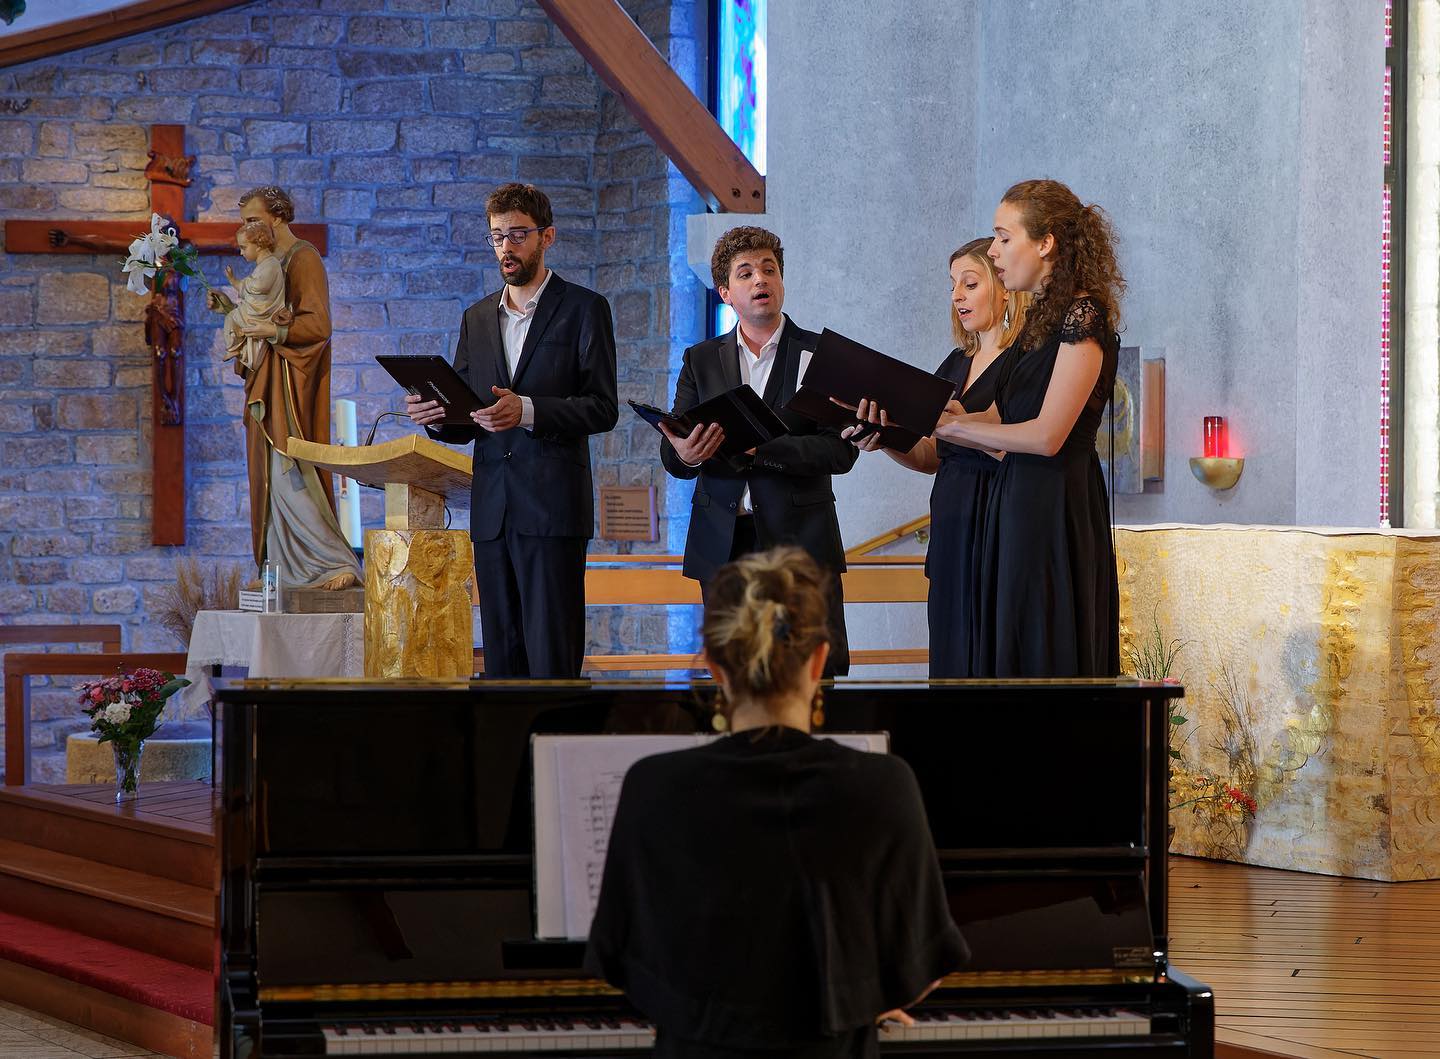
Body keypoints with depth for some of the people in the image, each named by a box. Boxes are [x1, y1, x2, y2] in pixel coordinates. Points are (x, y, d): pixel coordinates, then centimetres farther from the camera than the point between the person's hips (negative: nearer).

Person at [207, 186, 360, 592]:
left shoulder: (304, 259, -9)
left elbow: (318, 325, -17)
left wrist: (274, 330, -28)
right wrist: (227, 307, 6)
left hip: (291, 384, -10)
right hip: (269, 383, 10)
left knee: (287, 475, -16)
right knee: (273, 476, 7)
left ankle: (338, 563, -17)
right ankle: (290, 568, 7)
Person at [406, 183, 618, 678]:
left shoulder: (583, 309, 3)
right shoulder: (477, 318, 19)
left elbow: (602, 409, -6)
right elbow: (465, 424, 19)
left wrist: (527, 411, -19)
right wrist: (436, 416, -4)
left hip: (552, 506, -5)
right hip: (492, 508, 5)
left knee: (552, 655, -10)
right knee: (502, 654, 4)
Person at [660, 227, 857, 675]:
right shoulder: (701, 361, 13)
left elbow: (840, 450, -7)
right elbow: (671, 455, 7)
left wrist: (757, 447, -18)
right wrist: (685, 455, -19)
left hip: (801, 541, -2)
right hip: (723, 548, 2)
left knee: (818, 671, -9)